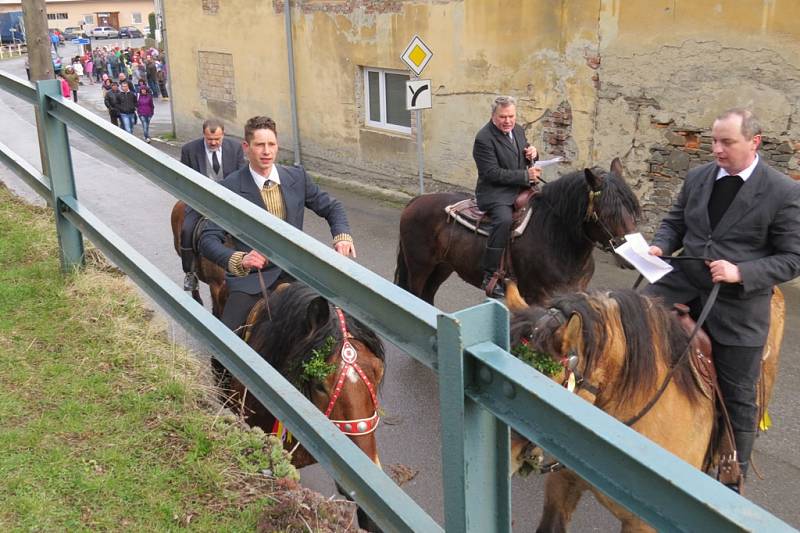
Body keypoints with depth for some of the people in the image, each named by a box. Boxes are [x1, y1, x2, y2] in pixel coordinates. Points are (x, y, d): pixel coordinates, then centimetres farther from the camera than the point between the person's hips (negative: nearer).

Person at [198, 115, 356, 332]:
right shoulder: (229, 188, -8)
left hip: (295, 272, 3)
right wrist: (238, 260, -30)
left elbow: (331, 207, 13)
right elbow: (208, 240, -11)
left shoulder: (297, 177, 3)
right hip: (251, 276, -3)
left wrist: (342, 235, -8)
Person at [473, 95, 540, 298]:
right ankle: (490, 277, -31)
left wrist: (532, 154, 0)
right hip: (495, 192, -8)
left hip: (521, 189, 9)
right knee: (504, 219, -35)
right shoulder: (484, 138, -13)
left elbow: (524, 155, 26)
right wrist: (526, 175, -19)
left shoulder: (518, 130, 11)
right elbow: (492, 173, -19)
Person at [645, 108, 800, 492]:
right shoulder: (697, 177, 2)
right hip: (684, 284, 4)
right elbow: (674, 221, 14)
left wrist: (741, 272, -25)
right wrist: (660, 245, -9)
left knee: (737, 397, 9)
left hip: (739, 306, -4)